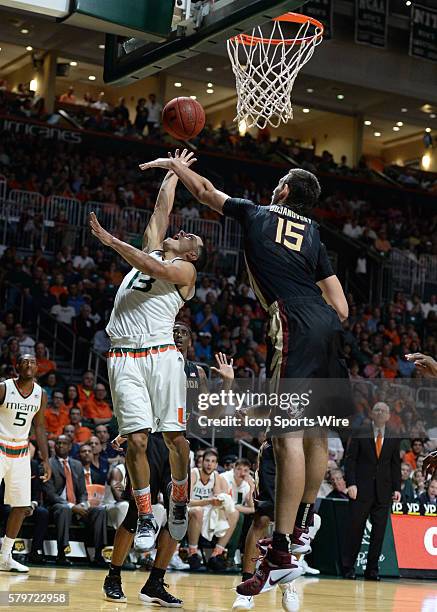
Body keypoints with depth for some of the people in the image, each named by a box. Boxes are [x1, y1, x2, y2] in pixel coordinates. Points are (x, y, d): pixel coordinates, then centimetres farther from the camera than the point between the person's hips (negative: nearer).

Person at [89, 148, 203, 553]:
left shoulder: (185, 270, 6)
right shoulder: (151, 249, 22)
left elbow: (154, 269, -14)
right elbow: (163, 206, 28)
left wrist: (110, 240, -16)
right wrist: (175, 169, 40)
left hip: (161, 355, -4)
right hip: (124, 358, 4)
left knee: (175, 437, -3)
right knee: (136, 440, -4)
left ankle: (179, 500, 20)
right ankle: (145, 517, 3)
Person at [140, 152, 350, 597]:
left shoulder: (256, 214, 13)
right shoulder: (314, 235, 23)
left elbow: (204, 191, 26)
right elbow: (341, 309, 17)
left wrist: (172, 163, 42)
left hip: (294, 327, -7)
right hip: (328, 327, 7)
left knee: (288, 437, -13)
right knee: (315, 433, 18)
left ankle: (281, 554, -17)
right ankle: (302, 526, 31)